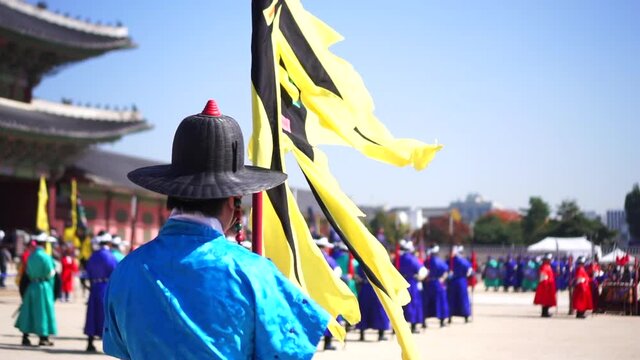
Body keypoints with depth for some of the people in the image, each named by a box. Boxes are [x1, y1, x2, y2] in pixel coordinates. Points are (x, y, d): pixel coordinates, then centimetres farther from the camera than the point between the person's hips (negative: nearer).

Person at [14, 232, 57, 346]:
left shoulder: (31, 255, 5)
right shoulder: (44, 256, -15)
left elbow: (27, 272, 9)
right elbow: (50, 273, -13)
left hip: (32, 285, 6)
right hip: (43, 286, -6)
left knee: (29, 311, 9)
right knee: (43, 310, 1)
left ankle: (25, 337, 8)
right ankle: (43, 338, 3)